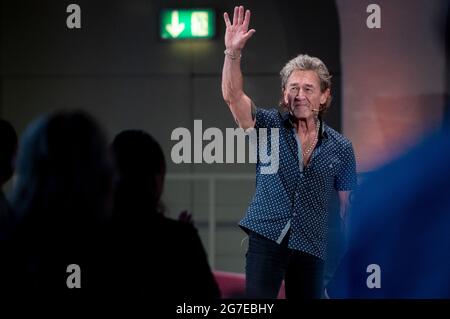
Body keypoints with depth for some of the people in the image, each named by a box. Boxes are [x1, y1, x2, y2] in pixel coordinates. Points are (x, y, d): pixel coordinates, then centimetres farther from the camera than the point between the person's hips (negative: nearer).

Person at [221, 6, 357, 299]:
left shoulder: (340, 148, 3)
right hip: (266, 240, -1)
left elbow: (346, 205, 8)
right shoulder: (270, 126, 2)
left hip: (312, 250, 1)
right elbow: (233, 96, -14)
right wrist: (233, 53, -28)